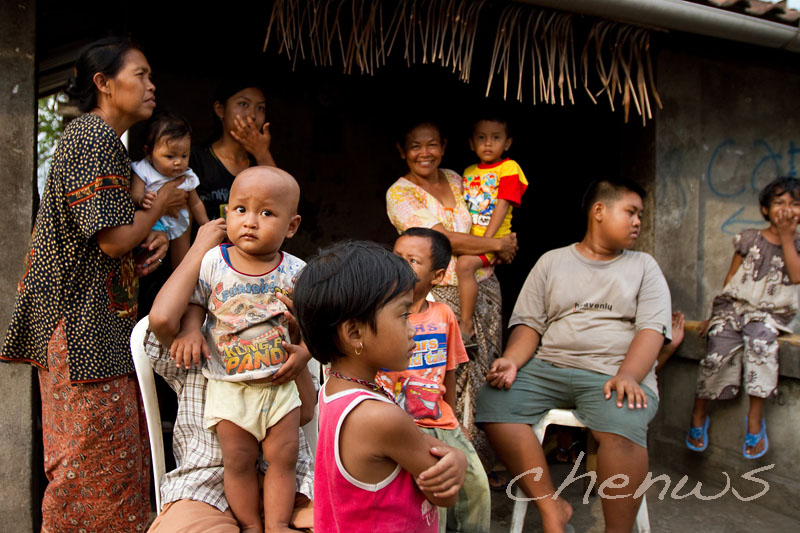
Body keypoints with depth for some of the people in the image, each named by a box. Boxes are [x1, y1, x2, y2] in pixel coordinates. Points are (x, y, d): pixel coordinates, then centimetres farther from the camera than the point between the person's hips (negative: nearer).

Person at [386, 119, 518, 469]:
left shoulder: (455, 179, 13)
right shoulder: (400, 194, -5)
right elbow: (441, 239, -14)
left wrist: (505, 241, 7)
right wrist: (498, 245, -9)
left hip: (484, 288, 6)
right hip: (440, 296, -6)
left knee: (485, 374, 8)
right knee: (450, 378, -7)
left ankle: (482, 460, 21)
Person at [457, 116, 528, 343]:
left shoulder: (509, 168, -3)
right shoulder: (469, 171, 17)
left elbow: (503, 205, -12)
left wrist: (486, 239, -19)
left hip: (492, 239, -7)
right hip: (468, 238, 7)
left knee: (465, 263, -28)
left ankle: (467, 327, -21)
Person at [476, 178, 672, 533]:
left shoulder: (644, 267, 14)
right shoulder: (551, 262, 15)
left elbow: (652, 329, 0)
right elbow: (530, 323, 9)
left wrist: (627, 376, -18)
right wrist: (511, 361, -12)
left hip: (615, 374, -2)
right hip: (549, 367, 2)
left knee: (623, 425, -35)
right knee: (493, 402, -23)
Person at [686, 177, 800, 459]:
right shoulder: (749, 238, 8)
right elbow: (731, 277, 10)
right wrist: (717, 312, 4)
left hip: (768, 314, 0)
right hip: (734, 306, 0)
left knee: (760, 342, -34)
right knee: (718, 354, -22)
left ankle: (755, 419, -23)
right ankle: (698, 416, -1)